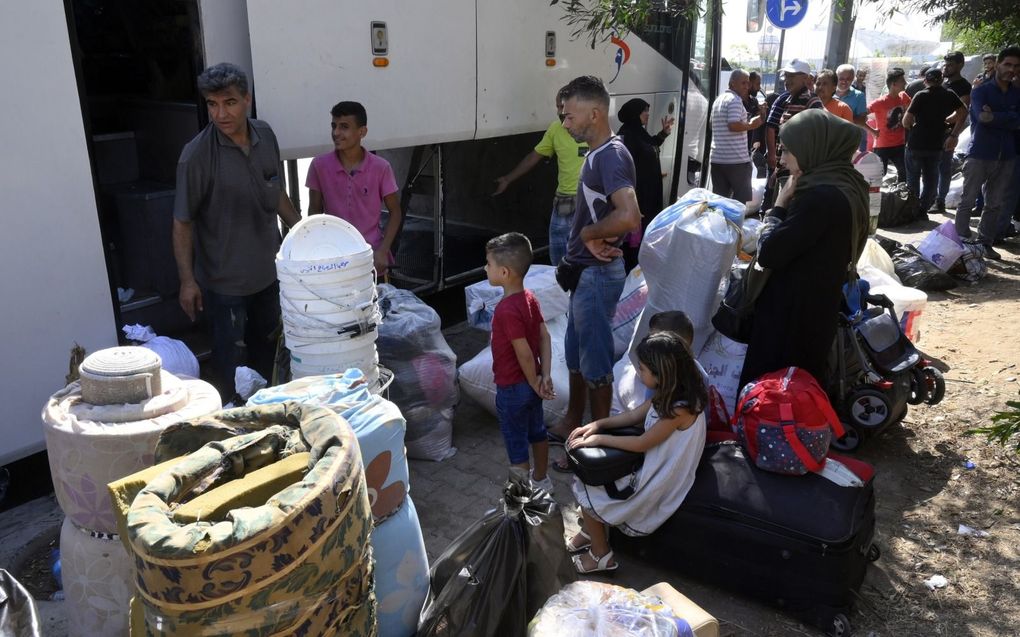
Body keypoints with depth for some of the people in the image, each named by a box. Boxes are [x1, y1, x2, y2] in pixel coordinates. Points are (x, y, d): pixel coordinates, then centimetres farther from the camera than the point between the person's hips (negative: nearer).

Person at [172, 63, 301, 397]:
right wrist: (187, 280, -15)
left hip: (267, 270, 6)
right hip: (225, 279, -6)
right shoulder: (197, 155, -19)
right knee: (232, 362, 7)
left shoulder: (265, 136, -2)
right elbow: (182, 222, -14)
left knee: (267, 351, 21)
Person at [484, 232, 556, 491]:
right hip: (530, 384, 9)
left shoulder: (507, 310, -29)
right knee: (537, 431, 24)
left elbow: (524, 353, -26)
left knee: (516, 443, 9)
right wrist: (545, 376, -1)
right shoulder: (530, 298, -3)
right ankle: (541, 480, 42)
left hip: (513, 388, -8)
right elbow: (544, 337, 0)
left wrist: (535, 384, -13)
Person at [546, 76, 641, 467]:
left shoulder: (611, 156, -20)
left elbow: (629, 217, -35)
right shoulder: (597, 154, 10)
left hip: (598, 274, -10)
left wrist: (587, 234, -19)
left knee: (595, 360, 3)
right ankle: (572, 424, 37)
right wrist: (590, 240, -4)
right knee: (575, 352, 21)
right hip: (585, 271, 10)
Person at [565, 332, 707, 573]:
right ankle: (590, 531, 25)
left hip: (660, 479, -8)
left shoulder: (680, 409, -32)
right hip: (651, 464, 8)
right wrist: (597, 424, -4)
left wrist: (600, 439, -15)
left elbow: (642, 443, -24)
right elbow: (634, 415, 7)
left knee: (586, 491, -2)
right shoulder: (668, 393, -5)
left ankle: (601, 555, 16)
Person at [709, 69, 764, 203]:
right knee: (742, 199, 0)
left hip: (717, 159, 8)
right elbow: (733, 125, -24)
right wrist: (751, 125, -7)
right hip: (736, 160, -8)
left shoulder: (718, 100, 17)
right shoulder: (735, 100, -11)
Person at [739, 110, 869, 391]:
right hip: (815, 308, 10)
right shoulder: (846, 186, 8)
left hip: (793, 312, -10)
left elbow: (769, 253, -21)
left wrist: (779, 205, -10)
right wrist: (790, 204, 6)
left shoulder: (821, 196, -24)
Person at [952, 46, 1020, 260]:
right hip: (979, 154, -4)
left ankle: (985, 242, 14)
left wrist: (995, 117, -14)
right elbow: (981, 115, -18)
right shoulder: (981, 91, 0)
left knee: (996, 204, 6)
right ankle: (961, 241, 3)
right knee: (968, 201, -3)